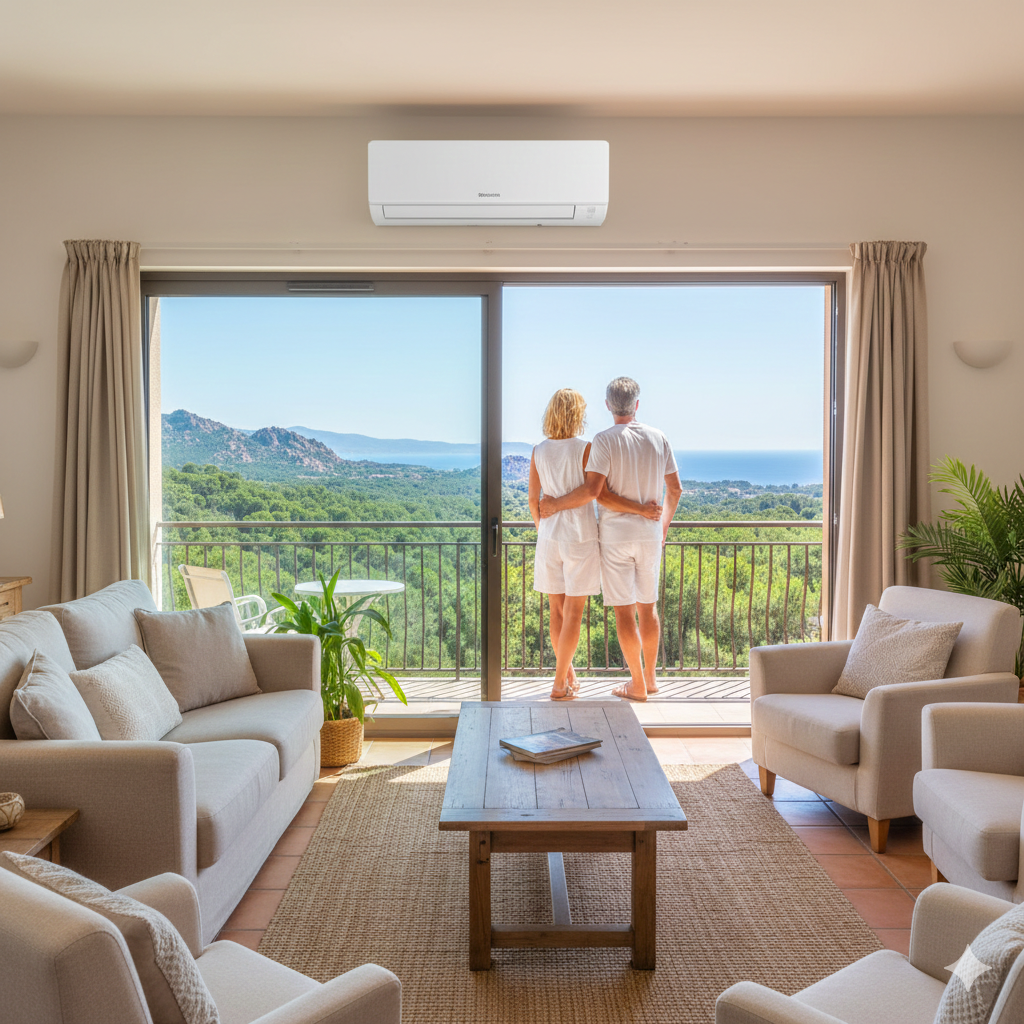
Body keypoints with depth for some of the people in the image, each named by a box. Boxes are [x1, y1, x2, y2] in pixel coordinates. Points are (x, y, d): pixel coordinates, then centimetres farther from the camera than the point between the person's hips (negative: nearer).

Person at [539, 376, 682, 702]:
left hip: (615, 536, -4)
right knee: (648, 607, 16)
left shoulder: (605, 440, -12)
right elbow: (674, 489, 8)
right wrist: (664, 523, 22)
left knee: (624, 611, 3)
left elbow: (592, 490, -22)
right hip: (649, 535, 5)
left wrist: (556, 504, -9)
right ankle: (650, 677, 25)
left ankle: (637, 685, 9)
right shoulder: (659, 438, 3)